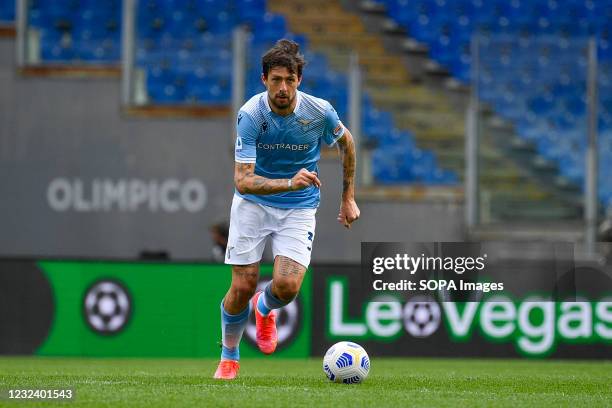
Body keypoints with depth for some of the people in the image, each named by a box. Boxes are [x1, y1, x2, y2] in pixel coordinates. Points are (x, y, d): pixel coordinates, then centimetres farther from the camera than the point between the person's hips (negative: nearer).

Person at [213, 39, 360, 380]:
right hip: (253, 204, -1)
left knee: (287, 285, -18)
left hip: (299, 208, 1)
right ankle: (229, 357, 24)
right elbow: (243, 181, -26)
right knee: (243, 286, -5)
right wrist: (290, 183, -42)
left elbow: (346, 142, 9)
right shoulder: (250, 115, -21)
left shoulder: (320, 111, -15)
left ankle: (264, 308, 21)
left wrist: (349, 197, 12)